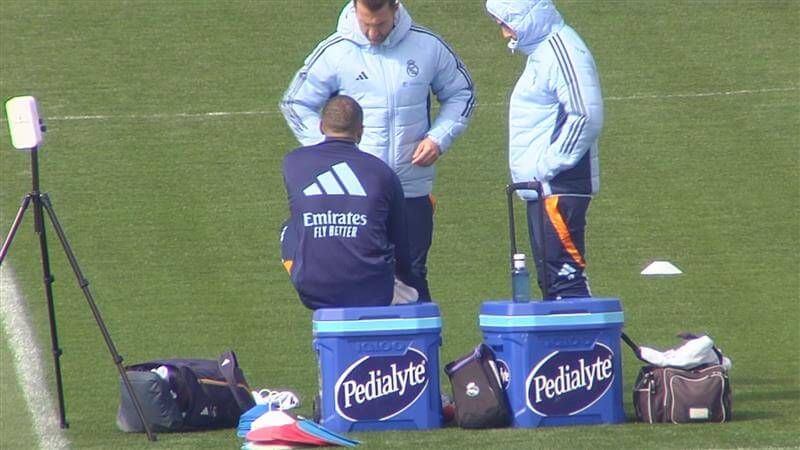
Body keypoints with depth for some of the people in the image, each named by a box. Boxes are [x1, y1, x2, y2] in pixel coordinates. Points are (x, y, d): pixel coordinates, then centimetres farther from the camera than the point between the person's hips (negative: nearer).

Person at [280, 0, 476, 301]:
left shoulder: (428, 47, 0)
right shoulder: (335, 53, -5)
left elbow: (460, 95, 15)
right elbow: (296, 104, 4)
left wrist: (439, 138, -2)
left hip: (413, 192, 1)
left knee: (413, 276, 7)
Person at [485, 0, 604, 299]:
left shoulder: (561, 52, -14)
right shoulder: (540, 53, 17)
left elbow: (586, 118, -22)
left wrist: (547, 165, -18)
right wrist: (533, 171, 13)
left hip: (558, 188, -11)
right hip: (541, 190, 11)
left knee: (563, 278, -13)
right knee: (550, 282, 11)